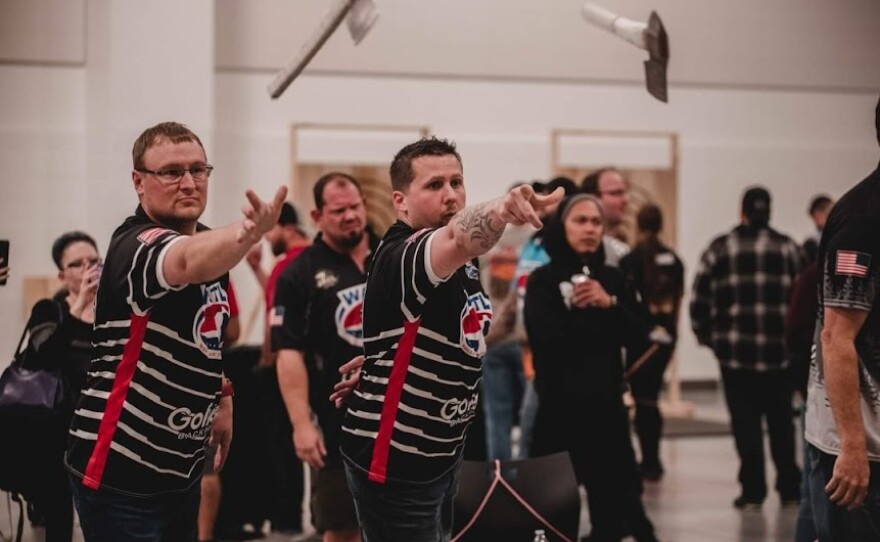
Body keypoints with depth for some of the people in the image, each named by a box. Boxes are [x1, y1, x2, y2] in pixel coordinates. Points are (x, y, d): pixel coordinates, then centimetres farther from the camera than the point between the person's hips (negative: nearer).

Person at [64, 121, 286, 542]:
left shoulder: (205, 244, 8)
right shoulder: (137, 246, -20)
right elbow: (186, 262, -44)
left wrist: (221, 401, 19)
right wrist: (249, 233, -62)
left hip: (182, 465, 9)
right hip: (119, 471, -9)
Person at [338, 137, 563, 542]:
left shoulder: (463, 263, 6)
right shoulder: (399, 258, -24)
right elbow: (456, 240, -47)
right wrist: (499, 210, -65)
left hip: (443, 452, 10)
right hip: (394, 461, -10)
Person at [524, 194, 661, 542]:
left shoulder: (612, 279, 12)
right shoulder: (543, 281, -3)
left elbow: (637, 333, 4)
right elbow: (551, 336, -17)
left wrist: (609, 304, -12)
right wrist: (602, 321, -5)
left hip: (606, 403, 4)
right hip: (559, 405, -4)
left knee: (615, 495, 5)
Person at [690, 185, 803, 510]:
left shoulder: (719, 250, 2)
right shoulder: (788, 249, 2)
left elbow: (699, 299, 1)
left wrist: (705, 335, 16)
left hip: (735, 350, -1)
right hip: (780, 349, 1)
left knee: (745, 422, 4)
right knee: (781, 421, 12)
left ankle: (752, 491, 3)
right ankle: (790, 489, 15)